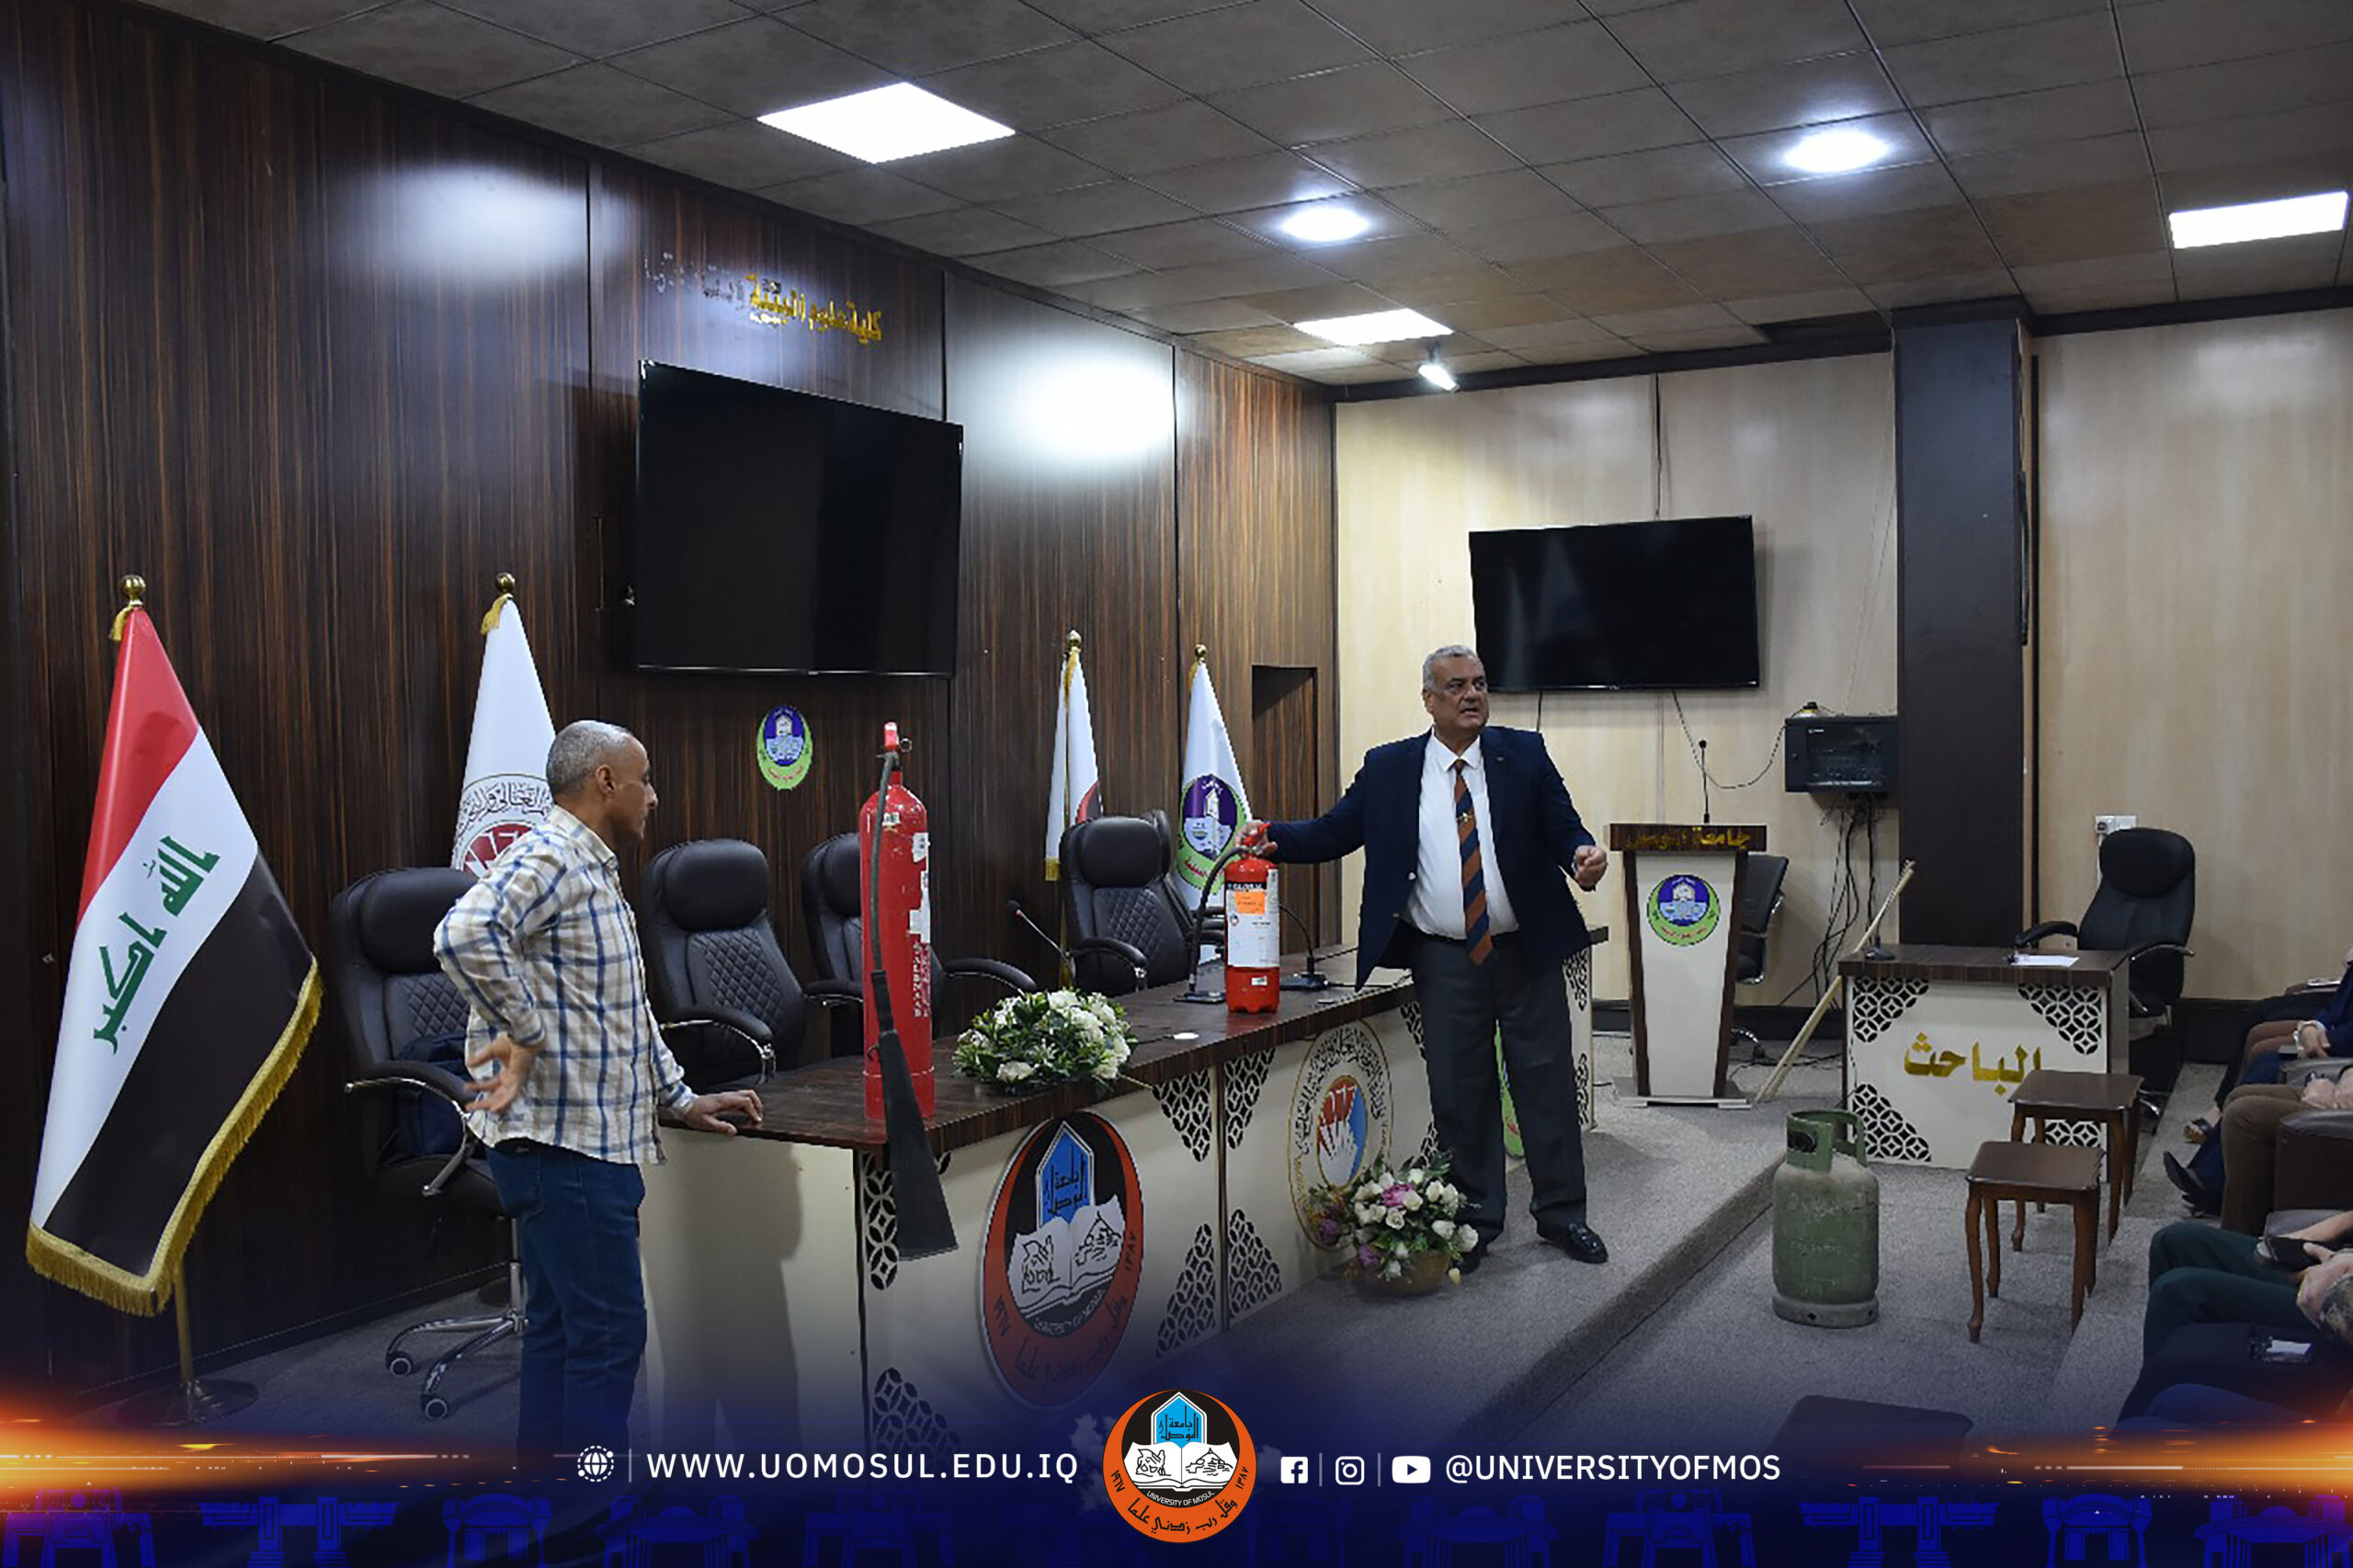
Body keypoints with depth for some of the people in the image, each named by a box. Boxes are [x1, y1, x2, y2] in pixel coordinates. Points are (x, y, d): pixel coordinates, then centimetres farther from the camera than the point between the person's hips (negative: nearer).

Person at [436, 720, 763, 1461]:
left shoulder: (594, 871, 19)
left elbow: (629, 1009, 25)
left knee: (559, 1330, 17)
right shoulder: (546, 859, -15)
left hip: (586, 1142, 11)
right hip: (566, 1145, -11)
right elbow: (464, 935, -34)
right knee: (609, 1336, -4)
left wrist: (680, 1100, 23)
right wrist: (527, 1034, -24)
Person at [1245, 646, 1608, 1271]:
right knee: (1459, 1090, 7)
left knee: (1547, 1079, 8)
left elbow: (1563, 826, -1)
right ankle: (1476, 1216, 23)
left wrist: (1583, 852, -23)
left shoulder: (1523, 753, 1)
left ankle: (1561, 1212, 24)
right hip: (1444, 961, 0)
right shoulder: (1388, 768, 1)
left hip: (1528, 952, 0)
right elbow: (1334, 831, 0)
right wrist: (1273, 838, -16)